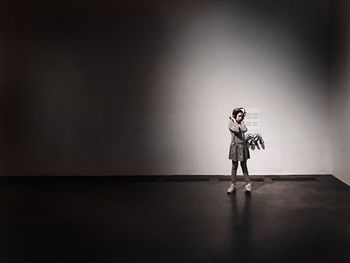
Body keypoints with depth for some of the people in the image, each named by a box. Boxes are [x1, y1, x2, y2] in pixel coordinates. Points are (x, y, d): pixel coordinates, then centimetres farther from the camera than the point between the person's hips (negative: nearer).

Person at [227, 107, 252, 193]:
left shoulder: (242, 123, 10)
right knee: (234, 166, 2)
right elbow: (236, 130, -22)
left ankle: (248, 184, 13)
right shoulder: (230, 123, -3)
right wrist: (234, 120, -11)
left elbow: (245, 129, -11)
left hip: (243, 146, 3)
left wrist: (241, 121, -3)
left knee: (244, 166, 8)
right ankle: (233, 185, 9)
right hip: (235, 146, -3)